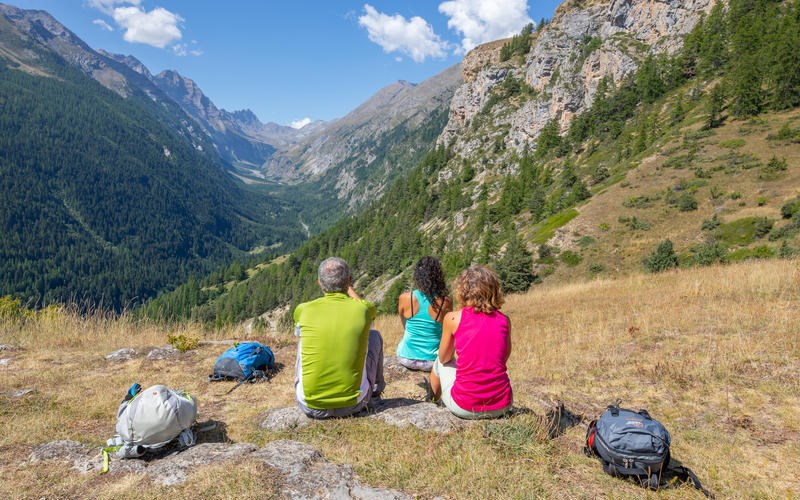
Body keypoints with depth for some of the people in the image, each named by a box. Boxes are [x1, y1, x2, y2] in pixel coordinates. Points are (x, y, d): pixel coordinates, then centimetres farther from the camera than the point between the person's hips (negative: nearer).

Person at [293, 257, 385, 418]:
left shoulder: (303, 310, -6)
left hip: (311, 407, 1)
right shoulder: (364, 309, -8)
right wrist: (349, 288, 29)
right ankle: (376, 387, 41)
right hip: (353, 405, 0)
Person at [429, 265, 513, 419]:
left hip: (464, 408, -2)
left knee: (439, 363, 25)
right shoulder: (504, 320, 1)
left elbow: (444, 358, 8)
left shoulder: (453, 318, -6)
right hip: (501, 406, 3)